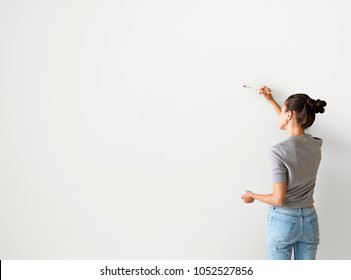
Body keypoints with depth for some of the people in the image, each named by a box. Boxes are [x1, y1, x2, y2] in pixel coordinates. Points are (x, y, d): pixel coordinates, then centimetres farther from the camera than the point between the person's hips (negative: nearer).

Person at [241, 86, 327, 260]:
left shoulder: (278, 151, -21)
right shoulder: (316, 145, -1)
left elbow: (279, 199, -21)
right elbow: (293, 126, 21)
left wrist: (253, 196, -1)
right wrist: (271, 101, 29)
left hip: (282, 220, -5)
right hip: (309, 220, 5)